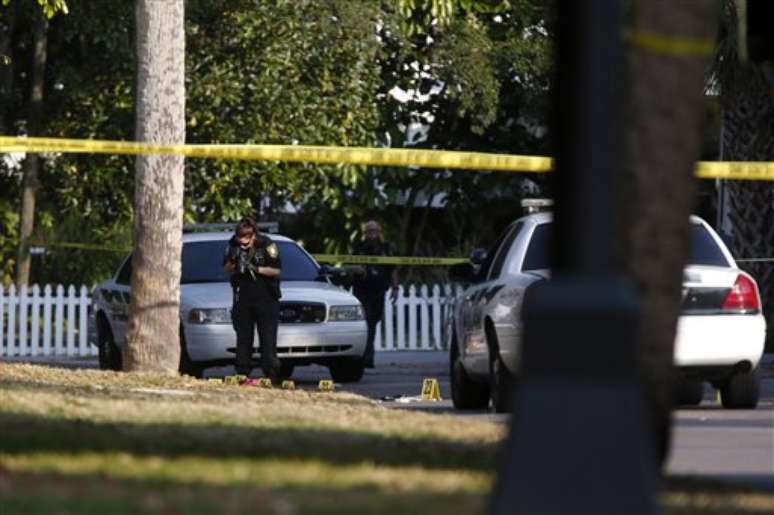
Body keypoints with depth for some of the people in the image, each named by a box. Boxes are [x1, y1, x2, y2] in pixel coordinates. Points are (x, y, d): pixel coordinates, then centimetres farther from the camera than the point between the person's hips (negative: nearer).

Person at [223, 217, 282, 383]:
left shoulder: (267, 244, -11)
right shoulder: (233, 244, -1)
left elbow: (276, 271, -10)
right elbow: (227, 269, 7)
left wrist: (256, 269, -23)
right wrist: (233, 262, -15)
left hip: (266, 299, -4)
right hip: (242, 298, 4)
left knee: (268, 340, -7)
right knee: (243, 338, 5)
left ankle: (271, 375, -7)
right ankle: (242, 374, 9)